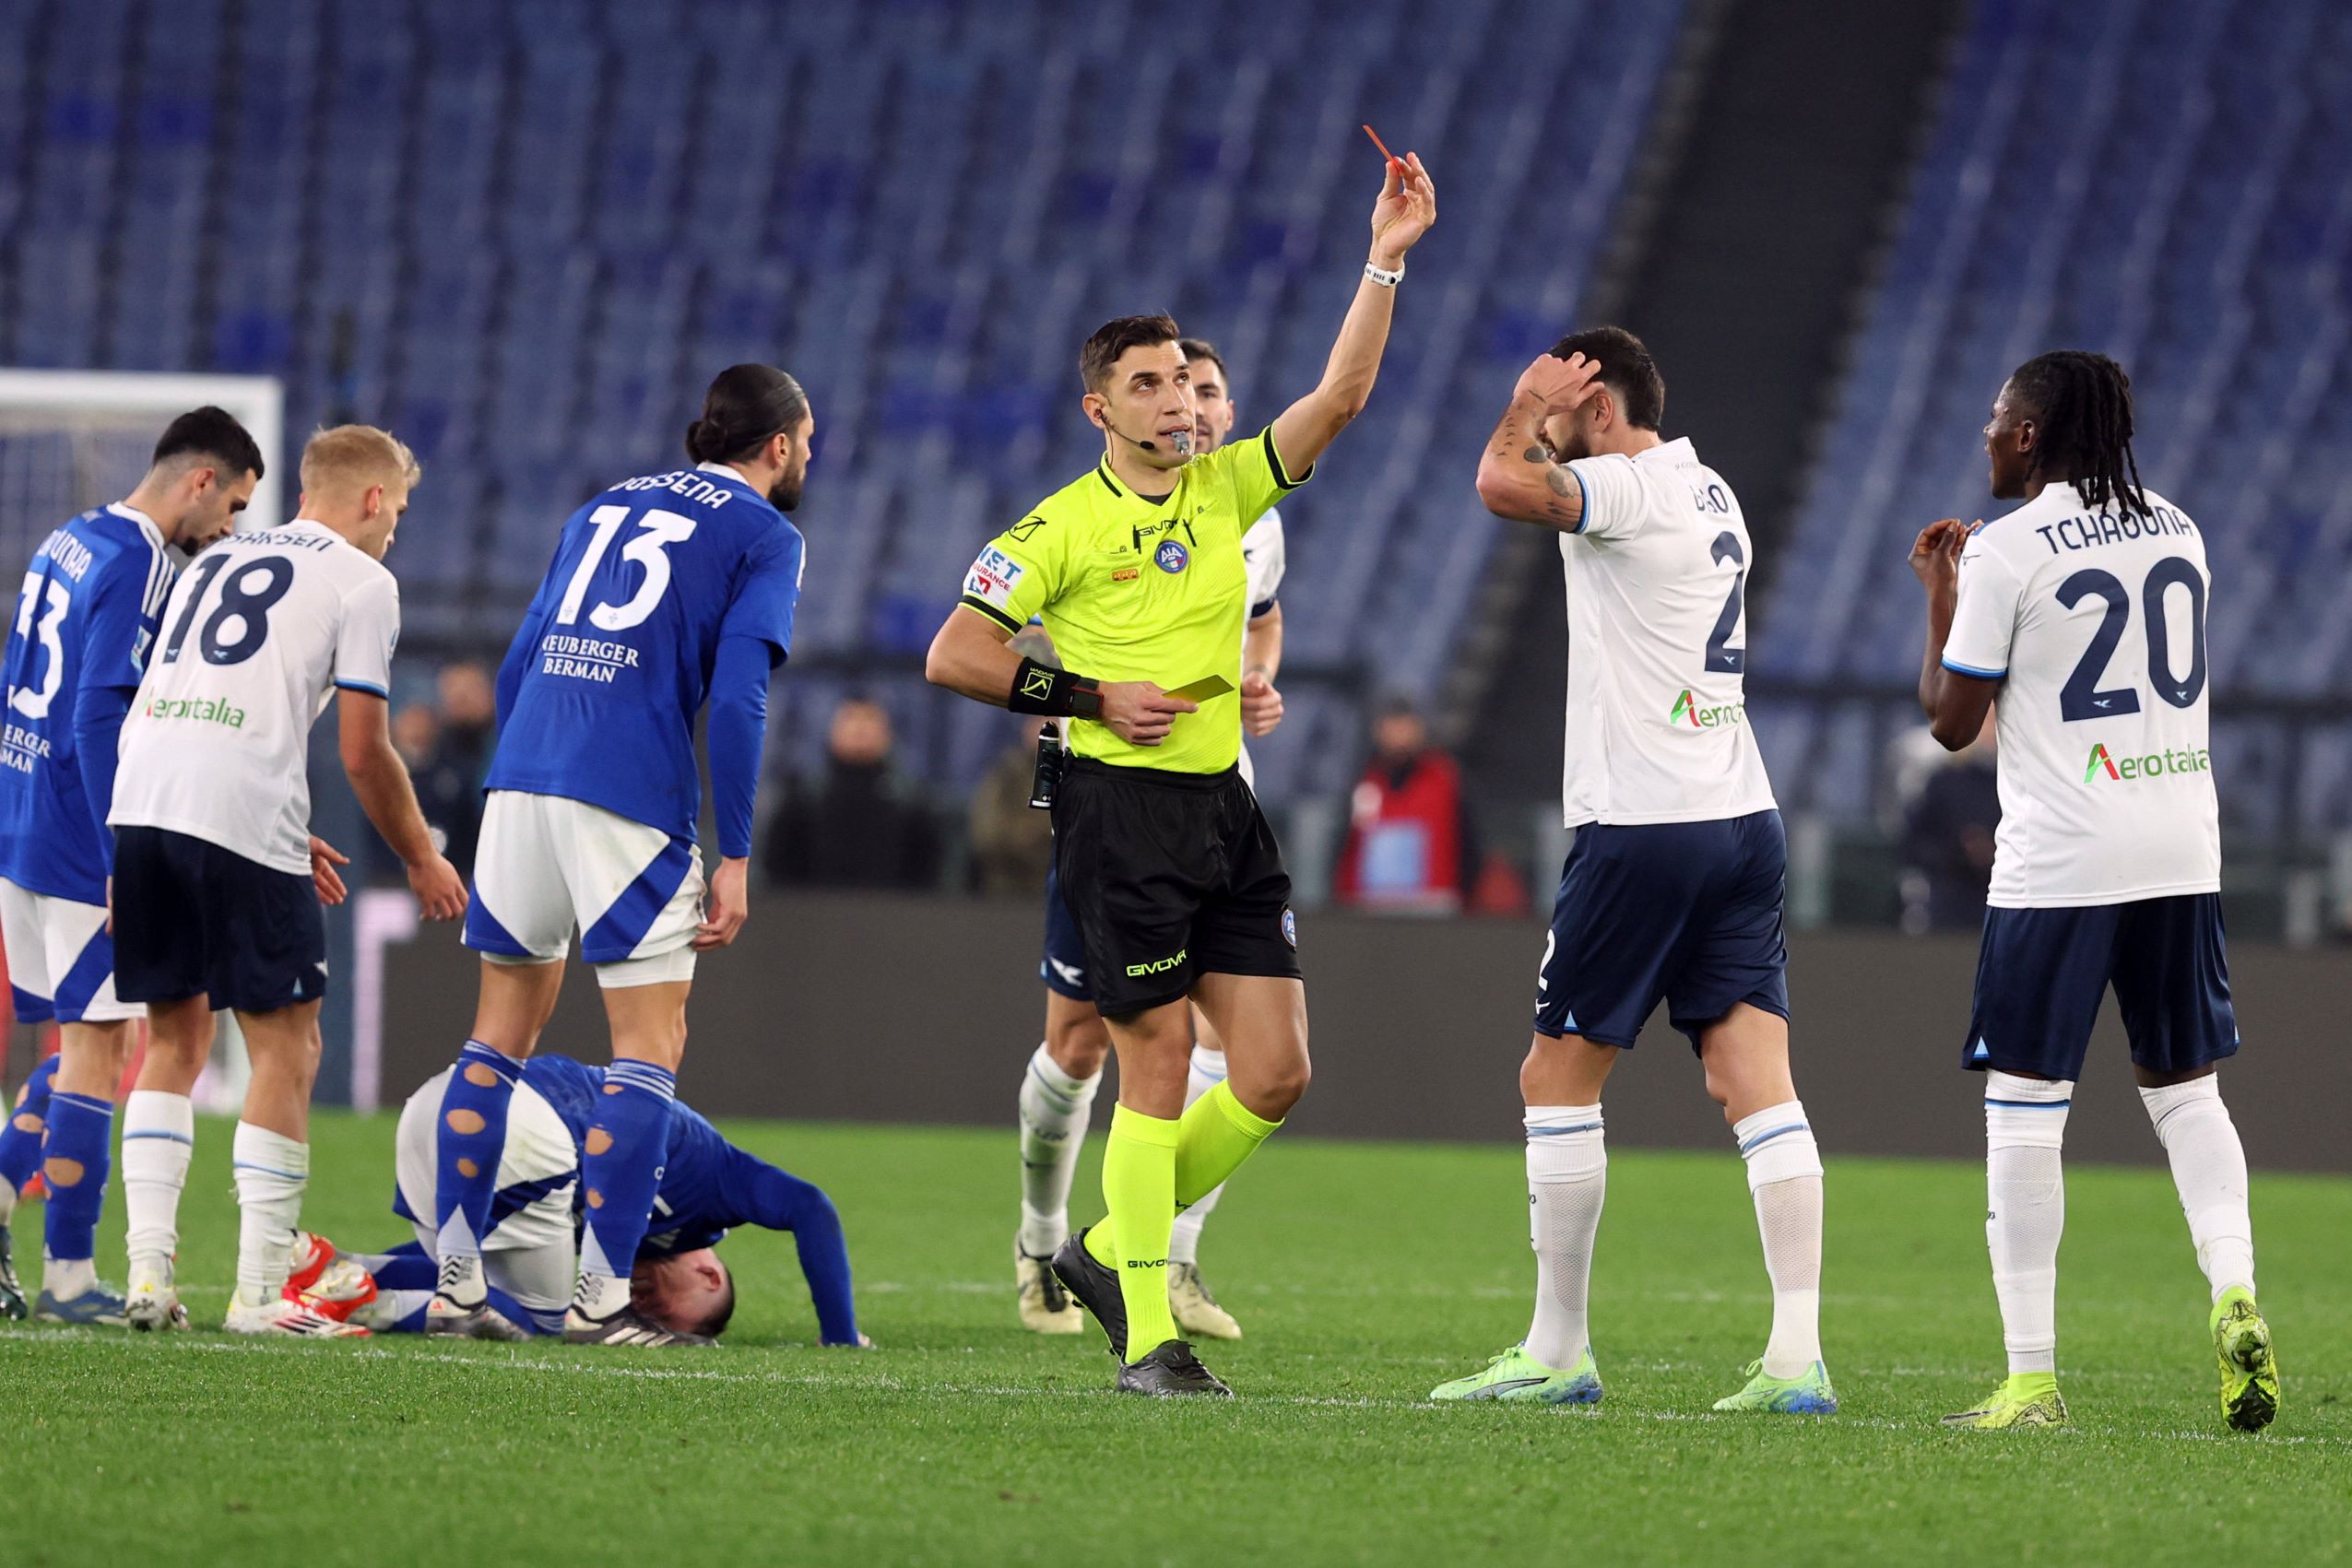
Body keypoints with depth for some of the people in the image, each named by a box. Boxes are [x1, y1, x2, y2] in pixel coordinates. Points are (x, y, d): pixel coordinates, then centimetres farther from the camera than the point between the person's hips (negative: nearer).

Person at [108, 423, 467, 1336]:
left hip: (137, 806, 6)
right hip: (241, 822, -6)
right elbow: (363, 755, 1)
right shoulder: (361, 583, 6)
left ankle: (148, 1269, 10)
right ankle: (260, 1291, -1)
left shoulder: (215, 563, 26)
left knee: (177, 1037, 18)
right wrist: (422, 861, 16)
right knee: (286, 1049, 3)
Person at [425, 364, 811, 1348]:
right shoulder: (764, 537, 4)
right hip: (631, 804, -6)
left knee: (501, 1036, 13)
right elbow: (737, 696, -7)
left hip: (521, 782, 6)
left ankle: (456, 1286, 12)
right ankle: (601, 1299, -5)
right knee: (650, 1051, 1)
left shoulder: (603, 510, 23)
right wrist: (735, 858, -6)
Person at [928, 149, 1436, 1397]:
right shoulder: (1063, 527, -4)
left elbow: (1339, 396, 4)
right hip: (1119, 808, -6)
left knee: (1275, 1075, 0)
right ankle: (1145, 1338, 0)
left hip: (1224, 806, 6)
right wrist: (1091, 698, -9)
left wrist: (1385, 261, -4)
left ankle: (1110, 1250, 18)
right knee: (1158, 1064, -7)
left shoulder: (1225, 489, 11)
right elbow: (952, 655, -5)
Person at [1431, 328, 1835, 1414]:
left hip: (1645, 828, -8)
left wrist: (1529, 409, -9)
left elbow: (1502, 487, -27)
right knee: (1758, 1087, -1)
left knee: (1558, 1077, 3)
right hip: (1744, 821, 8)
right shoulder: (1705, 492, 18)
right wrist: (1540, 423, 23)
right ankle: (1797, 1358, -10)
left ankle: (1557, 1351, 7)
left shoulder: (1632, 487, -11)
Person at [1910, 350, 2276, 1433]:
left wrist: (1941, 598, 12)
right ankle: (2234, 1292, -7)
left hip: (2060, 860, -6)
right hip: (2183, 849, 6)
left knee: (2025, 1106, 0)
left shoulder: (2005, 553, -8)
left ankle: (2031, 1377, -2)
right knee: (2186, 1088, 15)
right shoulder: (2176, 533, 10)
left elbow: (1952, 723, -3)